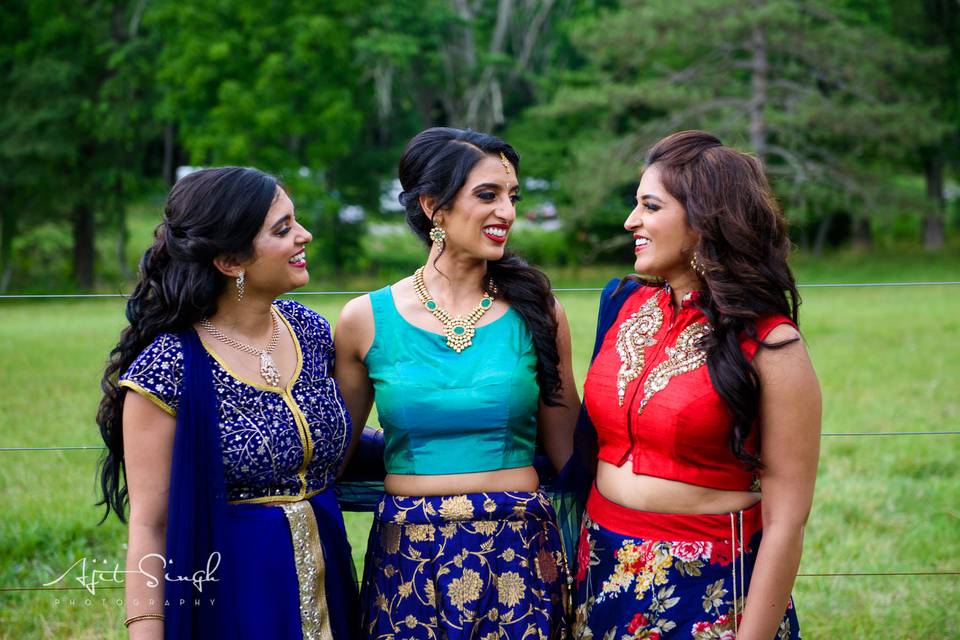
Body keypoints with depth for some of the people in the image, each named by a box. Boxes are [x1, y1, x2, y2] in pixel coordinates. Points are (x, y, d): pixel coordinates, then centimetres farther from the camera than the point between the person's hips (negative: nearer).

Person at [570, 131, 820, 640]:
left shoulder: (768, 347, -14)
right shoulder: (623, 305, 2)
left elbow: (785, 523, -14)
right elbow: (591, 440, 9)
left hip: (708, 593, -5)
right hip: (603, 577, 5)